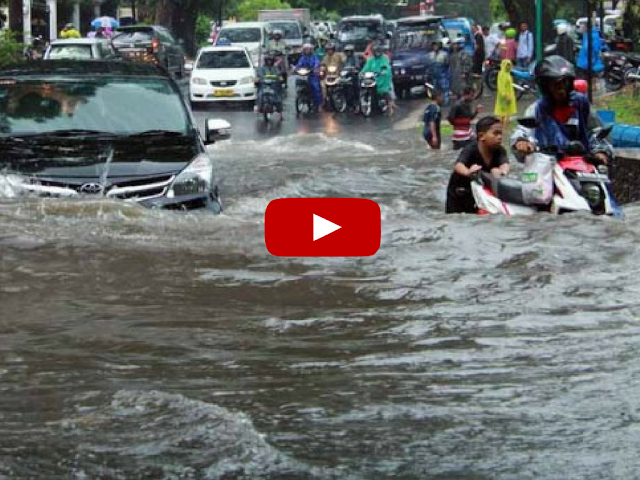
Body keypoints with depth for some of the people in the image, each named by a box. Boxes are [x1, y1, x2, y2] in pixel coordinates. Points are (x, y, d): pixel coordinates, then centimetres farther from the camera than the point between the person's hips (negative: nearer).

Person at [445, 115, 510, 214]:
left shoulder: (499, 151, -18)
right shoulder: (471, 150, -30)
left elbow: (505, 164, -37)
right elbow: (458, 165, -48)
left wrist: (502, 171, -65)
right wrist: (468, 172, -75)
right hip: (459, 190, -4)